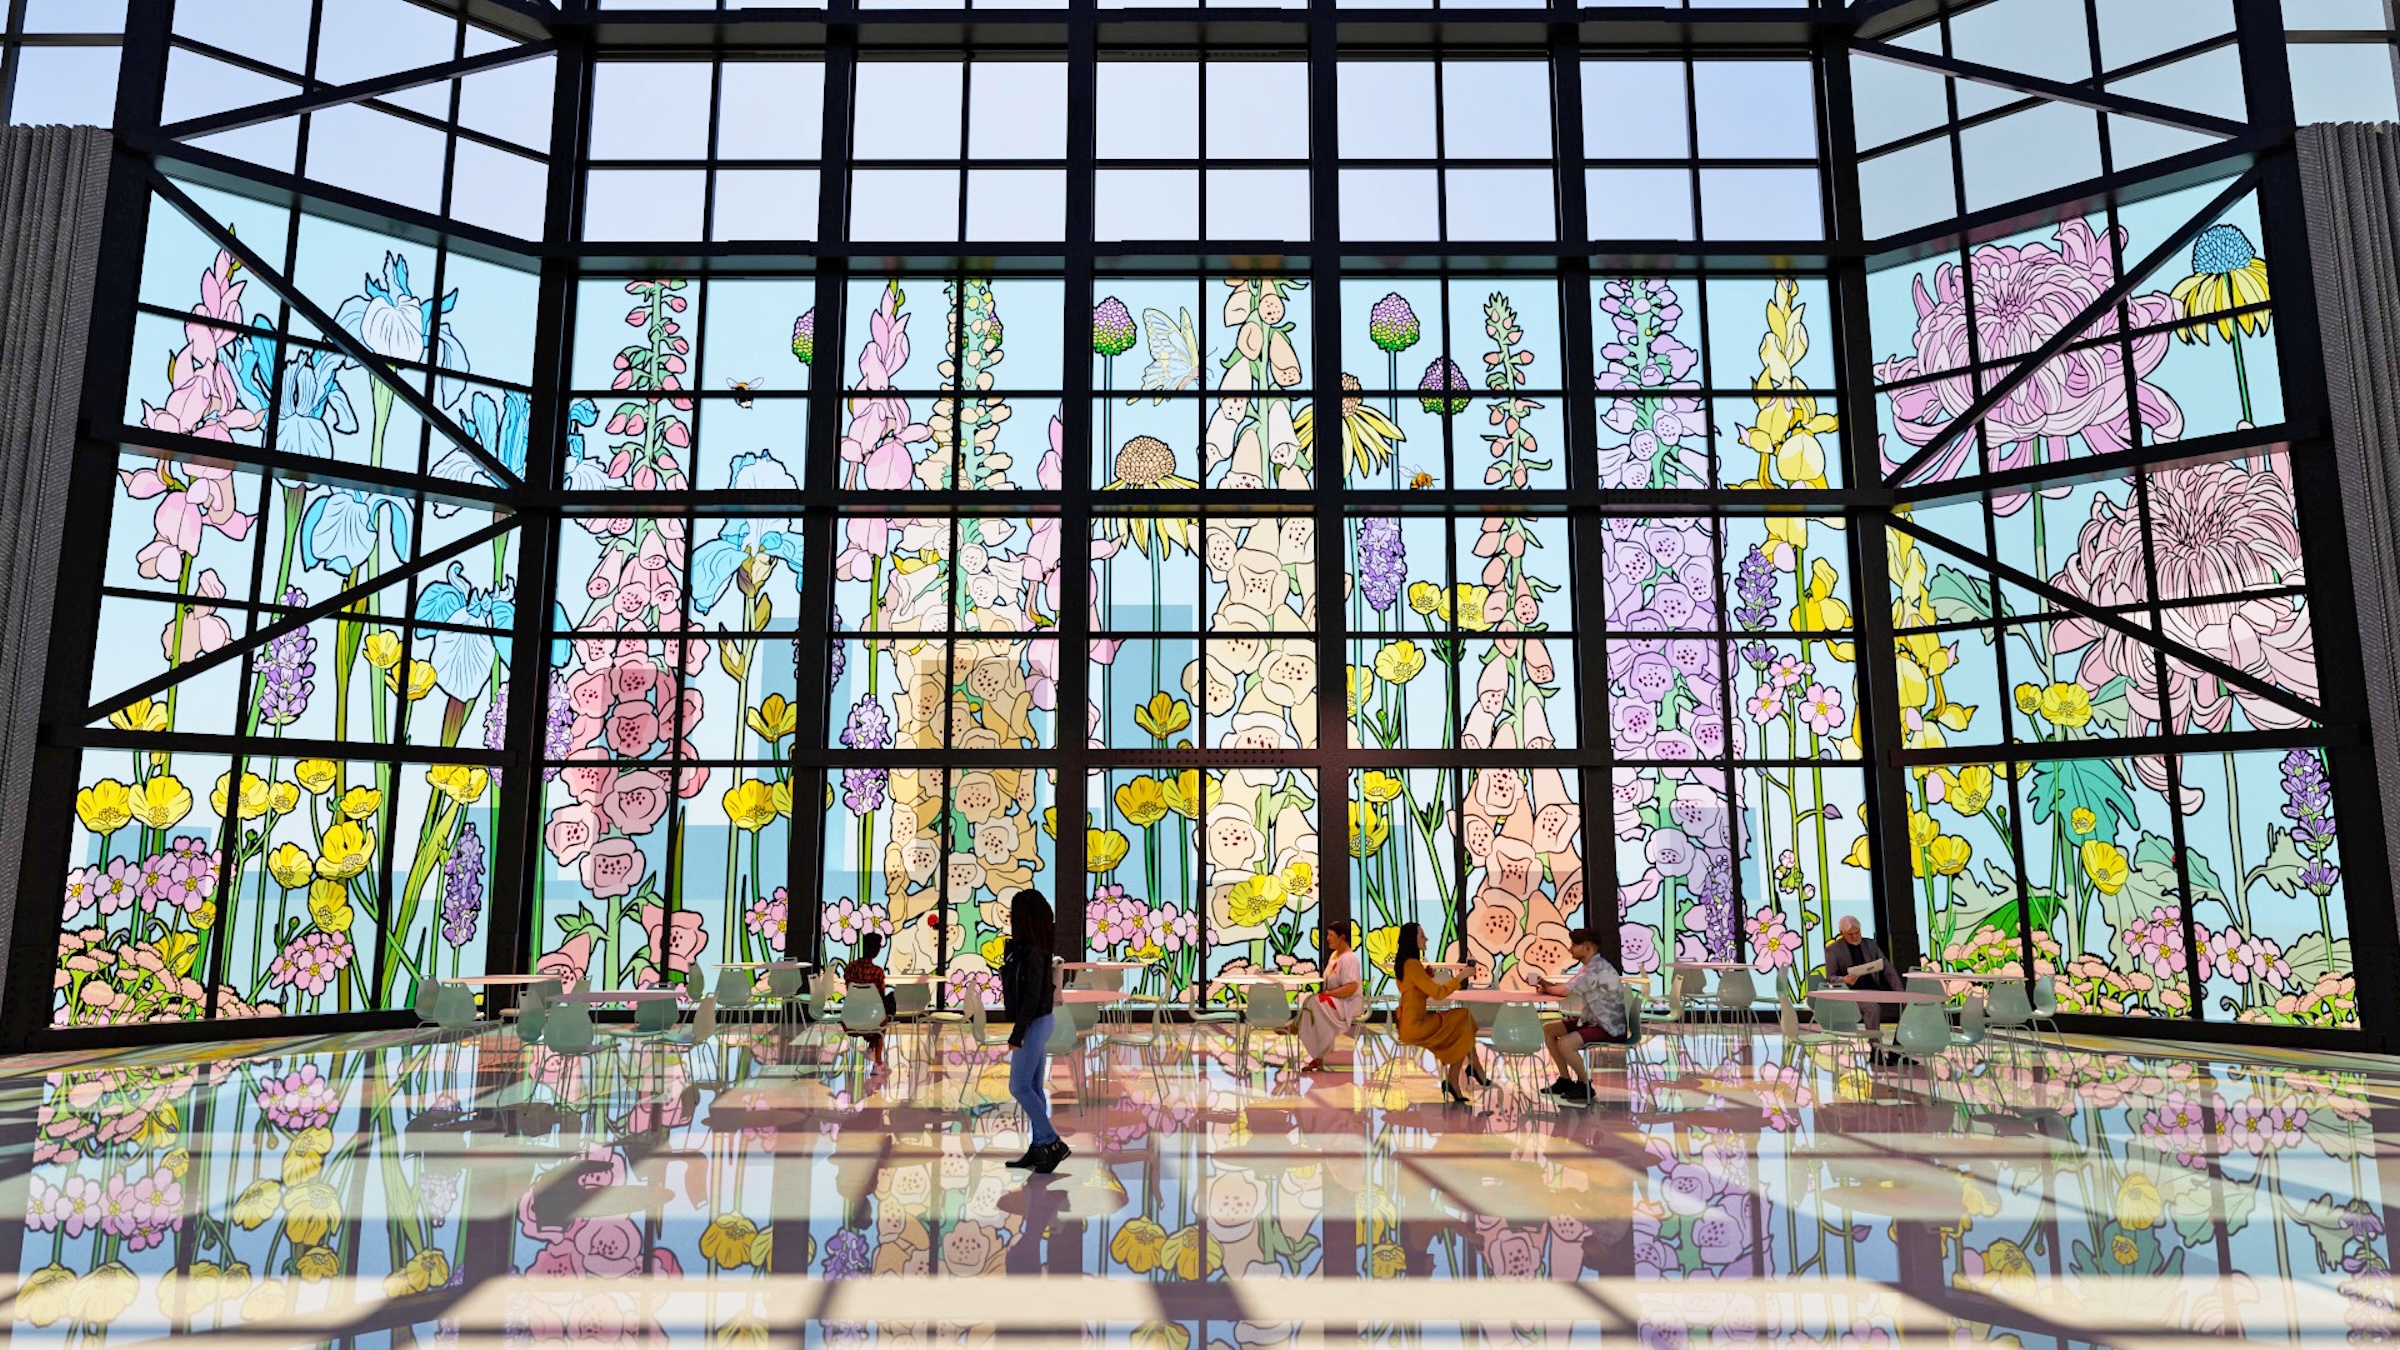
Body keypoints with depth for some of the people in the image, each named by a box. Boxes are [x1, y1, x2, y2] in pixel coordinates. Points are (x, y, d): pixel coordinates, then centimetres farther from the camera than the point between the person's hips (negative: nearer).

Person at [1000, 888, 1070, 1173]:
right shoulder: (1027, 947, 9)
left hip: (1033, 1025, -9)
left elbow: (1032, 995, -21)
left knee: (1019, 1087, -4)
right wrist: (1020, 1029, 19)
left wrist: (1017, 1032, -19)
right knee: (1034, 1088, 12)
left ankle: (1053, 1143, 1)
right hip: (1037, 1023, 9)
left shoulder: (1032, 950, -19)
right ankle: (1039, 1148, 17)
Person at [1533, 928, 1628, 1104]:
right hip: (1593, 1021, 11)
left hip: (1610, 1028, -11)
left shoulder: (1596, 969, -23)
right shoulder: (1592, 966, 10)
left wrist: (1547, 988, -8)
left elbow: (1565, 991, -28)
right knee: (1548, 1030, 7)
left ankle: (1585, 1085, -5)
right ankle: (1565, 1079, 15)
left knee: (1565, 1043, -27)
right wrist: (1548, 984, -6)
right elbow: (1570, 987, 12)